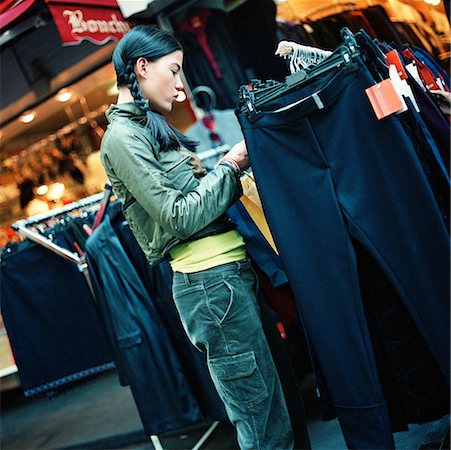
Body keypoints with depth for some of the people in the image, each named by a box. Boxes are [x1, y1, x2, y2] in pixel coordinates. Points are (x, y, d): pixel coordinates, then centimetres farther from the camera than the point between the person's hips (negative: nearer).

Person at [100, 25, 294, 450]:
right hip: (211, 281, -9)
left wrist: (230, 167, 8)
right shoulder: (122, 135, -9)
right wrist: (230, 166, -4)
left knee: (274, 414, 14)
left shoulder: (149, 127, 19)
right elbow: (178, 215, -13)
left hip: (231, 272, 9)